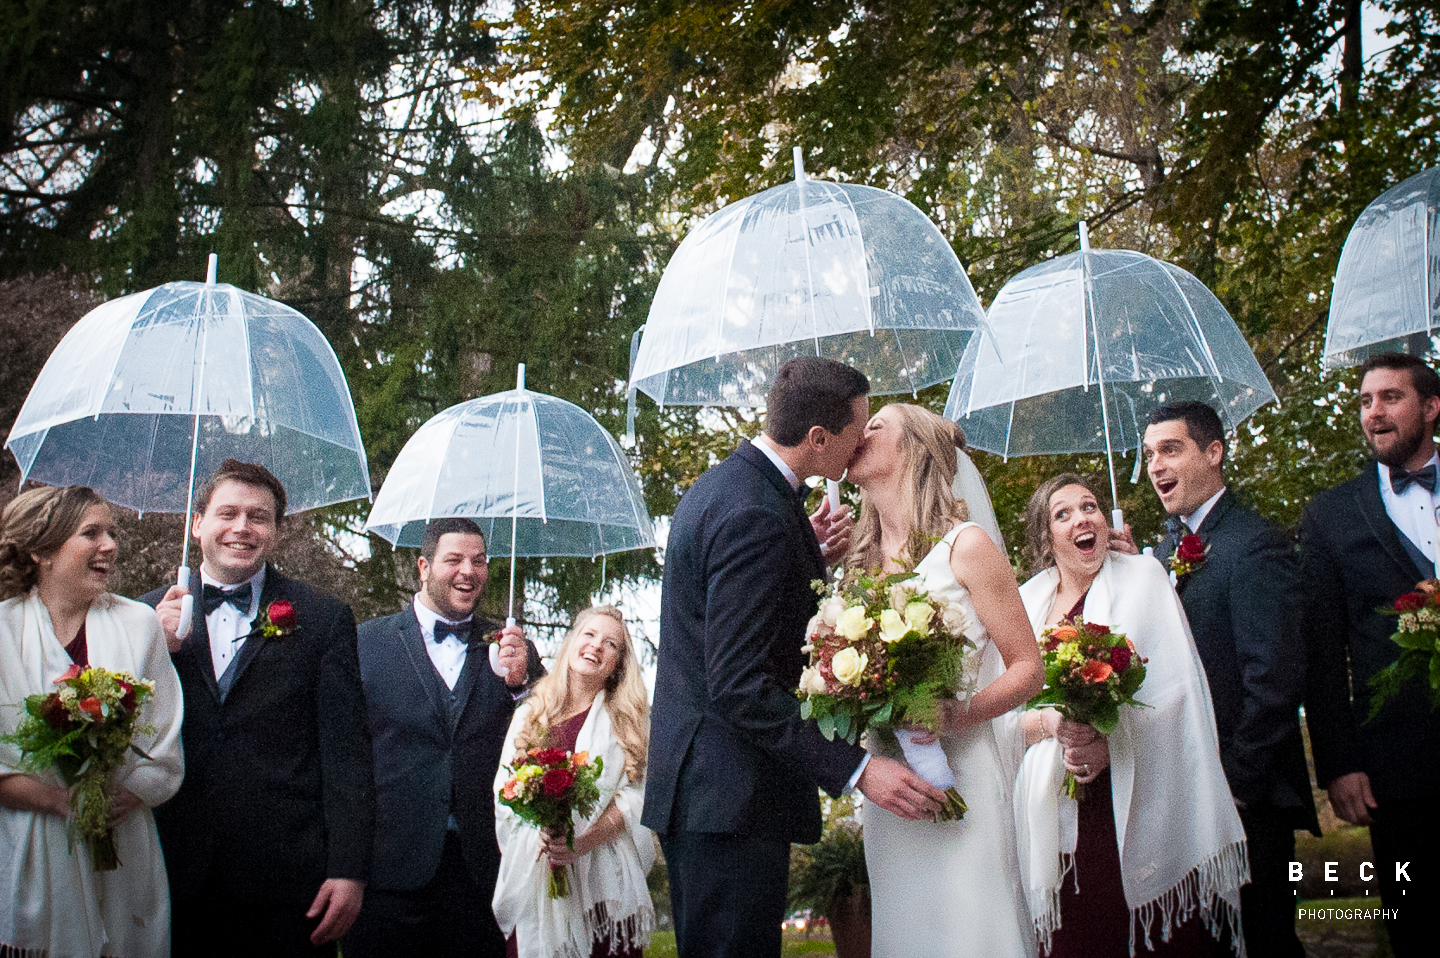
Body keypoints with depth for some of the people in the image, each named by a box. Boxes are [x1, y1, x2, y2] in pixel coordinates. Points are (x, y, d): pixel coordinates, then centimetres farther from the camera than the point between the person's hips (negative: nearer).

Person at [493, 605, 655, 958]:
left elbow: (636, 795, -3)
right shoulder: (529, 715, 16)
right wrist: (537, 832, -11)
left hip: (601, 875, -1)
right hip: (533, 875, 2)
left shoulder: (629, 721, 8)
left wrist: (582, 843, -17)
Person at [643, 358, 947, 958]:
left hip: (696, 789, 11)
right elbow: (738, 687, -25)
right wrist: (856, 769, -26)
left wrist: (809, 558, 9)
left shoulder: (719, 485, 12)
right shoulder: (755, 514, -21)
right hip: (730, 797, -11)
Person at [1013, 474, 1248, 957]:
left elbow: (1175, 690, -4)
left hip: (1144, 806, -2)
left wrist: (1112, 738, -16)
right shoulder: (1026, 603, 12)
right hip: (1064, 816, 2)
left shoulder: (1142, 575, 4)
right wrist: (1050, 722, -12)